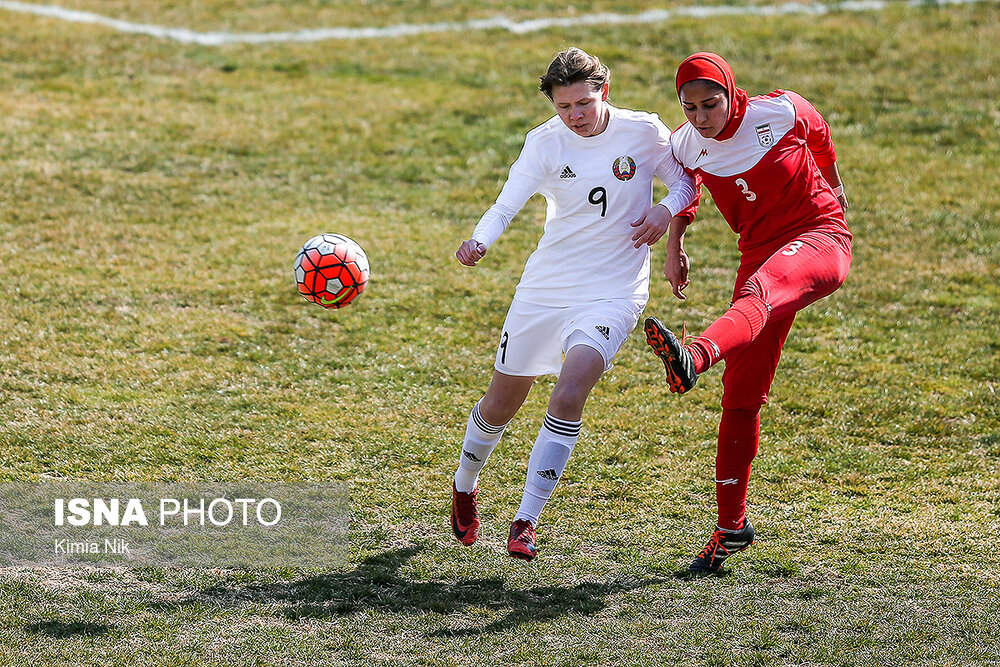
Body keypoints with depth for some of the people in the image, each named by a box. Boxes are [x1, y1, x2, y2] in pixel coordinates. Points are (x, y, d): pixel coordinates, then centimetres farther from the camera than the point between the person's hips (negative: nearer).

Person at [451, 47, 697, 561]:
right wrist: (478, 242, -37)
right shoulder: (545, 142, -6)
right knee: (500, 403, 12)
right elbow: (508, 204, -17)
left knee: (570, 393, -24)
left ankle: (527, 520, -15)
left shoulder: (642, 131, -6)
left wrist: (667, 210, -14)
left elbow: (685, 181, 8)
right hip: (544, 286, 2)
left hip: (614, 290, -2)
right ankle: (464, 485, 43)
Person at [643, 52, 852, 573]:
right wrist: (674, 248, 2)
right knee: (741, 395, 2)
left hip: (820, 238, -5)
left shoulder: (780, 112, -12)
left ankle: (695, 358, -72)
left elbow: (821, 140, 11)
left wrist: (833, 187, 29)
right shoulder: (686, 145, -3)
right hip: (762, 251, 5)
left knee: (759, 290, -41)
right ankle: (731, 525, 11)